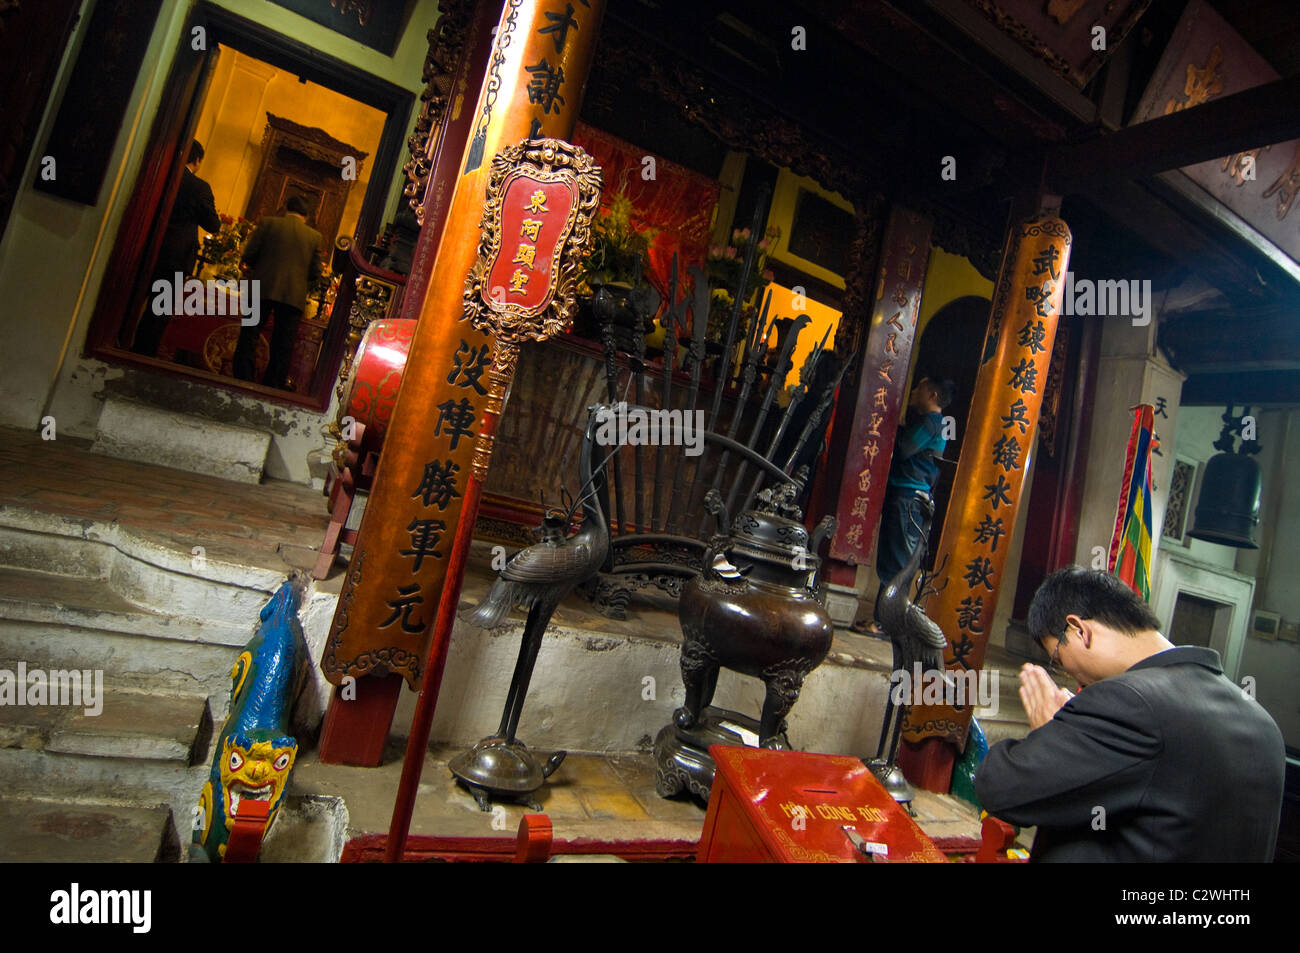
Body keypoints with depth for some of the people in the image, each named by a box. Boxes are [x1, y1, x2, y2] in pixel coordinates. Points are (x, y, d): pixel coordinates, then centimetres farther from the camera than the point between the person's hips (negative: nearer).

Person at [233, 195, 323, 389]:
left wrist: (257, 269, 19)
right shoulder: (315, 237, 7)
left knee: (248, 339, 7)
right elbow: (315, 273, 5)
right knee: (282, 348, 7)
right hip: (294, 296, 1)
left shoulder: (268, 223, 4)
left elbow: (248, 255, 0)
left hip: (263, 289, -1)